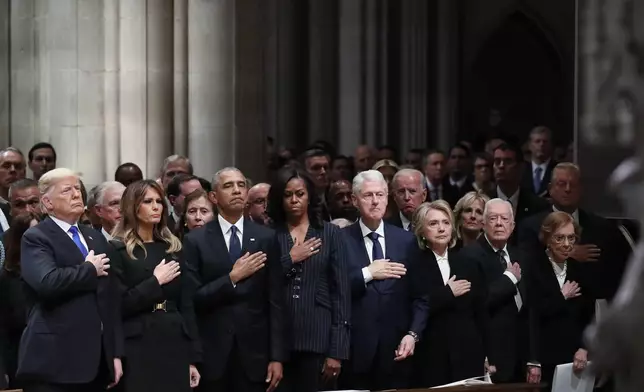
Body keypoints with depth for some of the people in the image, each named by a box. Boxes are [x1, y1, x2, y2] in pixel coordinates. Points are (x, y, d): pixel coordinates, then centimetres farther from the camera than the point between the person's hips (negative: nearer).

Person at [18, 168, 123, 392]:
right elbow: (48, 281, -25)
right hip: (55, 361, -6)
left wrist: (116, 352, 11)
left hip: (97, 359, 7)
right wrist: (90, 270, -9)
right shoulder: (35, 238, -5)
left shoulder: (96, 238, 18)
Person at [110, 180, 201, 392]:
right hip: (138, 347, -4)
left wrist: (193, 356, 7)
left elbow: (186, 305, 11)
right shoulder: (118, 249, -2)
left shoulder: (173, 247, 13)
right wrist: (155, 281, -12)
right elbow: (117, 306, -10)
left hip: (175, 343, 4)